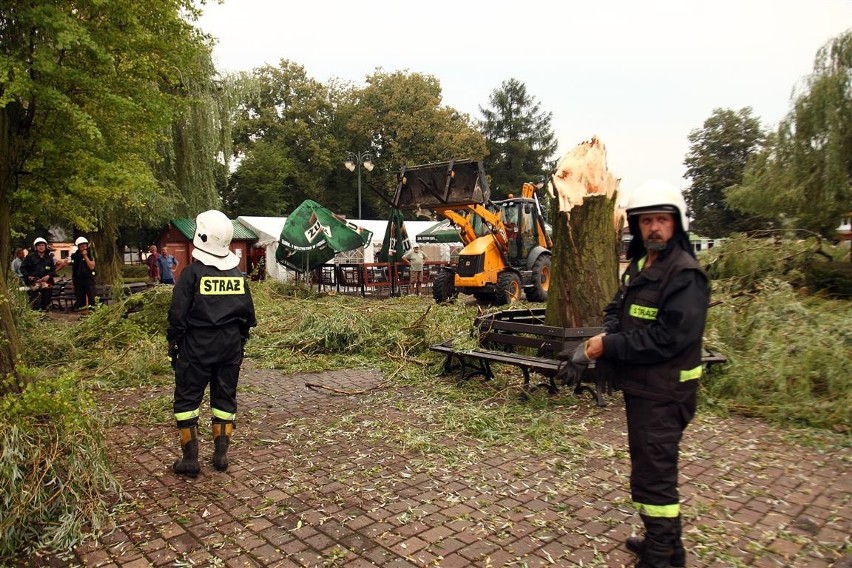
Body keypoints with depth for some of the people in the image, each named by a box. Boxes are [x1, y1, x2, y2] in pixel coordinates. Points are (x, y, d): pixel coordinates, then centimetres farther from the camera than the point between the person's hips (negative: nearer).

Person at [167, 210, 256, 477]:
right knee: (225, 398, 13)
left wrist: (173, 343, 2)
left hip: (197, 346, -4)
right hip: (230, 345, 4)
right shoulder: (238, 274, 3)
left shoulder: (193, 272, -11)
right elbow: (248, 314, 9)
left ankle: (190, 458, 10)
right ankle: (221, 454, 17)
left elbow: (178, 314, -10)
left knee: (187, 399, 8)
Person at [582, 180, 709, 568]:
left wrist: (610, 347, -20)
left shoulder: (685, 274, -18)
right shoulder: (638, 265, 11)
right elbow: (618, 308, 15)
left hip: (663, 391, -9)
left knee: (653, 474, -1)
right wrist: (607, 333, -8)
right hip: (639, 386, 9)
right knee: (652, 466, 21)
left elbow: (669, 338, -25)